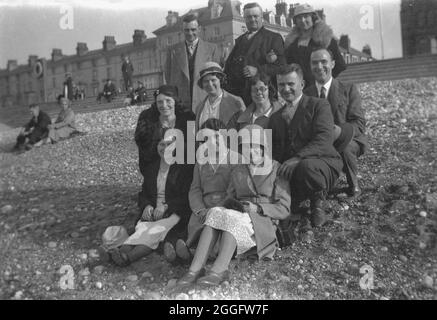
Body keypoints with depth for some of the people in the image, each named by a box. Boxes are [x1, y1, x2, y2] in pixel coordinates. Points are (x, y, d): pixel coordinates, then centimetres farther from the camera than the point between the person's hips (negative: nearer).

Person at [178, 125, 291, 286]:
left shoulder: (277, 170, 5)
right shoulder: (237, 170, 19)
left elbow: (283, 209, 0)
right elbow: (230, 197, 18)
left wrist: (258, 208, -15)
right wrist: (234, 204, -6)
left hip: (262, 223, -4)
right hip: (237, 217, 4)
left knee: (232, 217, -34)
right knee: (215, 212, -28)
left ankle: (219, 270, -48)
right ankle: (195, 268, -40)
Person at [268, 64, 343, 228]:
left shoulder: (319, 105, 4)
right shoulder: (275, 117, 21)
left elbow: (325, 139, -13)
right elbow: (274, 151, 19)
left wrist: (298, 158, -29)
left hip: (322, 164, -3)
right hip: (290, 171, 4)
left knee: (306, 166, -39)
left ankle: (317, 203, -9)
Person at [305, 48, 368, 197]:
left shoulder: (349, 89, -1)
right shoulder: (306, 94, 7)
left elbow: (359, 124, -9)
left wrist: (340, 131, -30)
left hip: (347, 141, -1)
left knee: (345, 146, -35)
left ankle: (353, 185, -6)